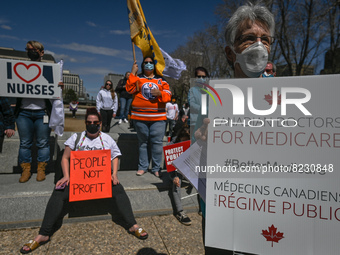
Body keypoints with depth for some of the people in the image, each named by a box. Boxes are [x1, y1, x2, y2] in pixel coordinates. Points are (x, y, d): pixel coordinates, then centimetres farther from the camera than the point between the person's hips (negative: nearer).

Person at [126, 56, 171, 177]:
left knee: (157, 142, -1)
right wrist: (133, 73, -7)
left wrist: (160, 93, -12)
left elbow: (168, 95, 8)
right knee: (142, 142, 8)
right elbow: (130, 89, -7)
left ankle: (156, 168, 11)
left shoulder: (161, 80, 14)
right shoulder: (137, 78, 11)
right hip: (140, 117, 0)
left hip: (158, 117, 0)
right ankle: (142, 167, 20)